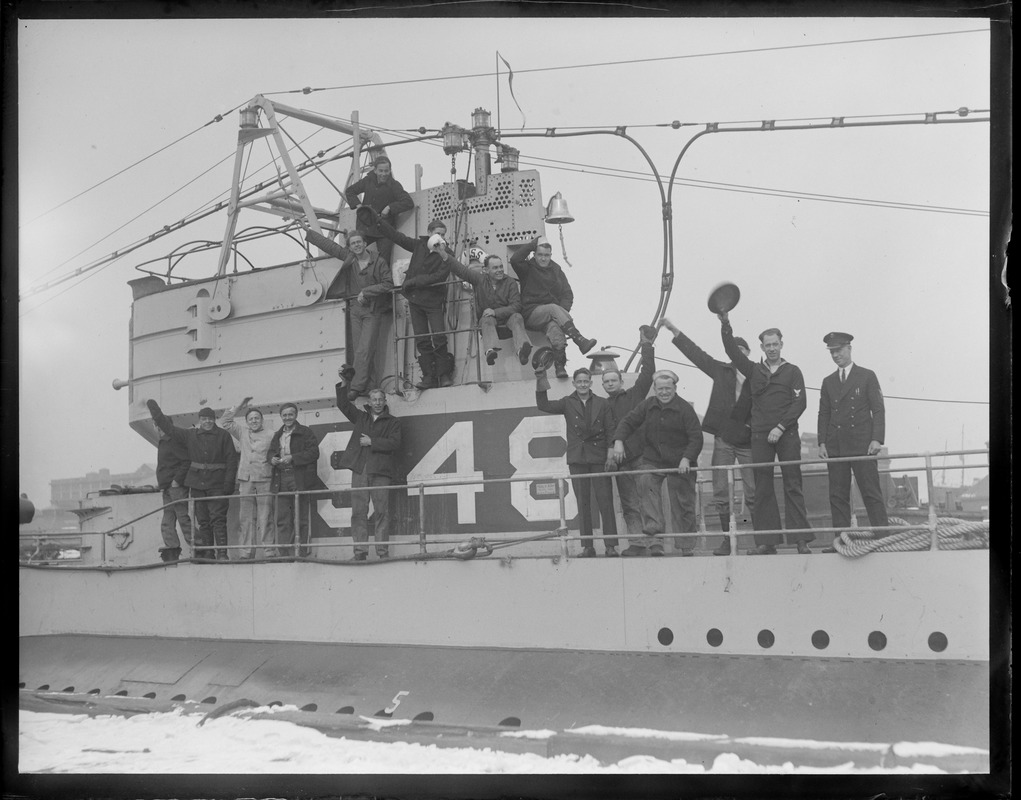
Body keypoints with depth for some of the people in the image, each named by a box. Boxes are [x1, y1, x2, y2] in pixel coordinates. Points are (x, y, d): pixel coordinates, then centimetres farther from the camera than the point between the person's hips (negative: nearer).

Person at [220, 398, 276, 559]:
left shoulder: (270, 435, 5)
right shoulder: (242, 432, 16)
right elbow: (225, 422, 16)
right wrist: (239, 406, 11)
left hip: (264, 481, -3)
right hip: (245, 481, 4)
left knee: (265, 518, -5)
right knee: (246, 518, 5)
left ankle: (267, 551, -3)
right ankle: (246, 552, 9)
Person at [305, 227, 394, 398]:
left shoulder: (378, 262, -6)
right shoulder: (349, 257, 5)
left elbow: (388, 284, -8)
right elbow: (328, 244, 13)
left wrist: (366, 292, -13)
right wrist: (308, 232, 17)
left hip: (372, 311, -5)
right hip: (355, 309, 5)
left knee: (364, 350, -12)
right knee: (358, 350, 2)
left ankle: (357, 387, -13)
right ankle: (371, 383, 8)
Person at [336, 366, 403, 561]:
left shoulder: (392, 422, 9)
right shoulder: (361, 417, 20)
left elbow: (394, 443, -5)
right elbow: (343, 404, 18)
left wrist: (372, 442, -7)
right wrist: (343, 384, 7)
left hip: (381, 471, -3)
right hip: (359, 470, 3)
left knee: (381, 511, -5)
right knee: (358, 512, -2)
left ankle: (382, 550, -3)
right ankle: (360, 551, -1)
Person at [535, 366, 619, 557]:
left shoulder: (602, 404, 9)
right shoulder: (568, 403, 10)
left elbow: (610, 430, 6)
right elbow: (544, 405, -1)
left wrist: (611, 454, -3)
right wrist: (541, 384, -12)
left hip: (599, 457, -1)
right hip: (577, 459, 1)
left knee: (605, 501, -5)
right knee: (583, 502, 2)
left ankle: (610, 545, -2)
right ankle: (587, 546, 6)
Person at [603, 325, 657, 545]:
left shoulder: (634, 395, 10)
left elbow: (648, 372, 1)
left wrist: (647, 346, -2)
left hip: (640, 456, -3)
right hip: (620, 461, 3)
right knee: (629, 507, 2)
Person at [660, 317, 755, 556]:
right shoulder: (722, 371, 9)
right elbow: (696, 353, 10)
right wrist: (674, 331, 6)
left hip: (747, 441, -3)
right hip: (723, 439, 3)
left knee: (753, 493, -3)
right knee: (721, 493, 2)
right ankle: (727, 539, 8)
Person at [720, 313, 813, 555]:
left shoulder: (792, 372, 8)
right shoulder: (754, 371, 14)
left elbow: (799, 403, -1)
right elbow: (733, 352, 3)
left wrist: (780, 427, -11)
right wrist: (725, 325, -10)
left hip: (787, 435, -2)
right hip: (760, 436, 2)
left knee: (793, 486, -5)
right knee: (762, 489, 1)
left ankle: (801, 540, -5)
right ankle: (766, 542, 3)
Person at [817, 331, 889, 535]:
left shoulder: (867, 376, 5)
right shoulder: (828, 382, 16)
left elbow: (878, 410, 1)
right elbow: (823, 414, 15)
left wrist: (877, 439, -10)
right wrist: (822, 442, 3)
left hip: (862, 444, -4)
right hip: (835, 447, 4)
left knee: (872, 494, -5)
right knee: (837, 495, 1)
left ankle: (882, 537, -3)